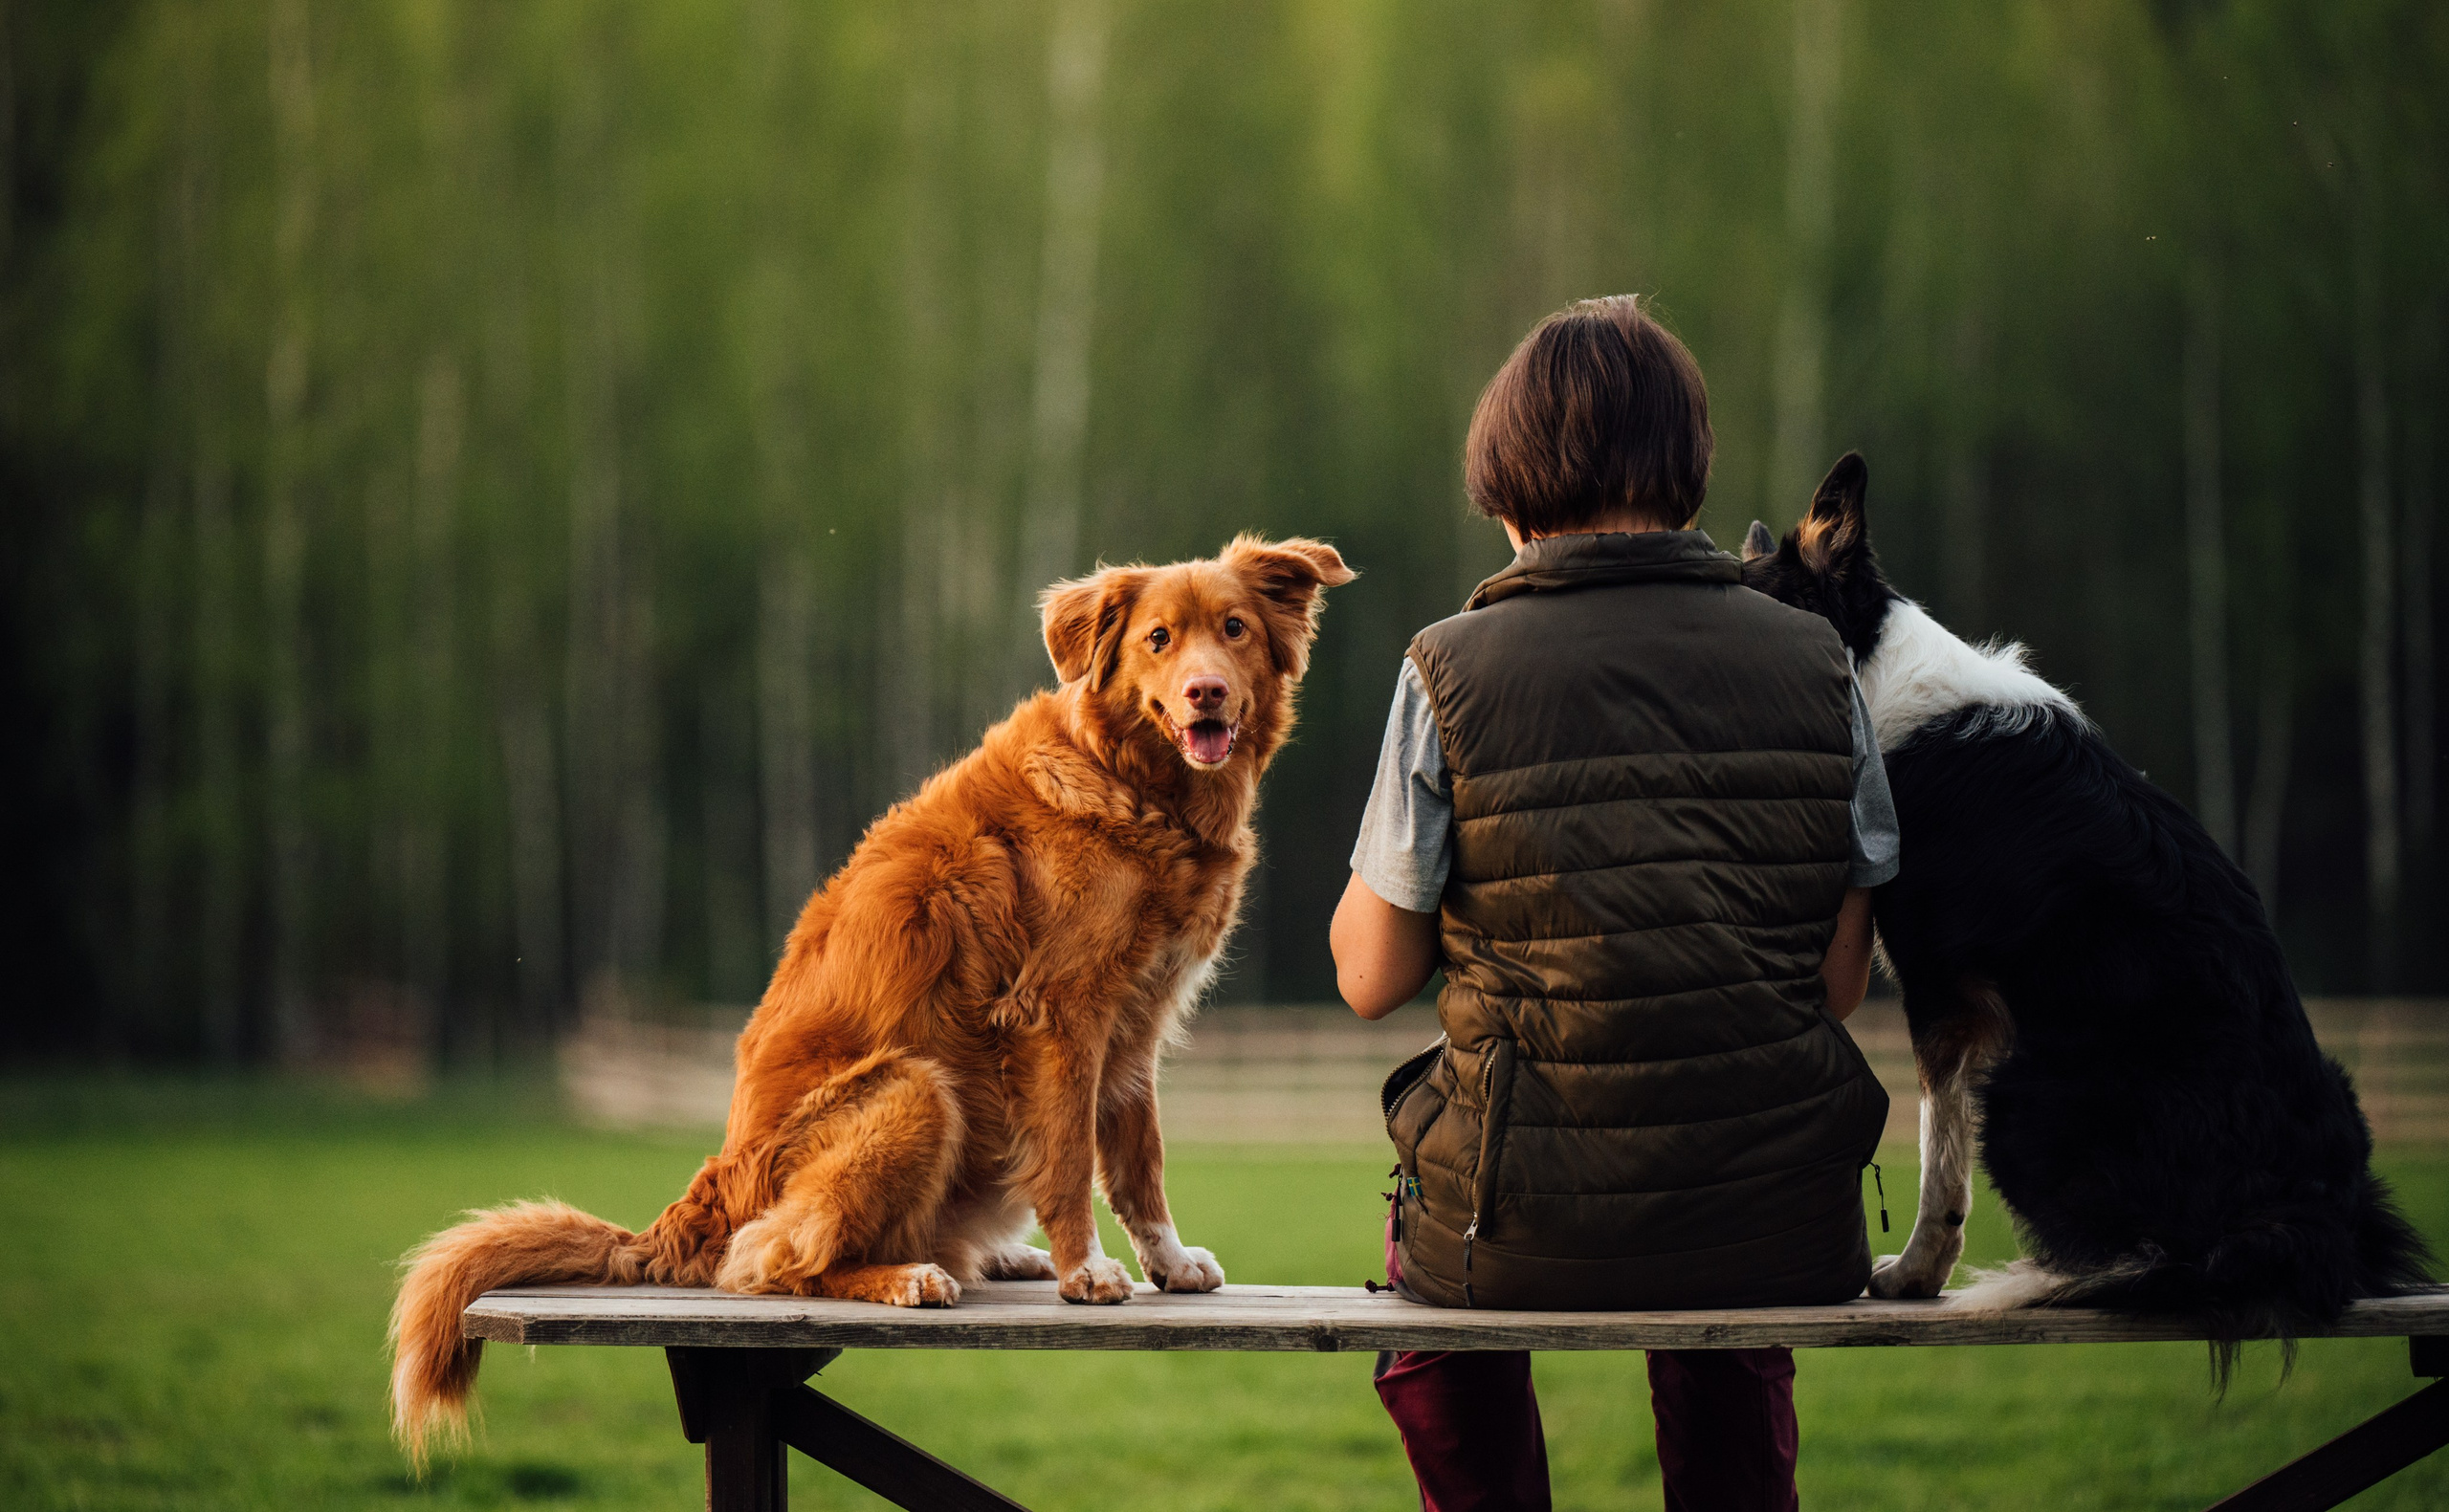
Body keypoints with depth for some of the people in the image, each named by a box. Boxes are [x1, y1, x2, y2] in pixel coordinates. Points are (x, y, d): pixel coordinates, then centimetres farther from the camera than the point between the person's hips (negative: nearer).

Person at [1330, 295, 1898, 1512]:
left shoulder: (1453, 675, -8)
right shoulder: (1813, 664, -1)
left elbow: (1370, 978, -1)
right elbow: (1840, 982, 3)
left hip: (1529, 1231, -2)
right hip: (1784, 1232, 2)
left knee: (1430, 1227, 35)